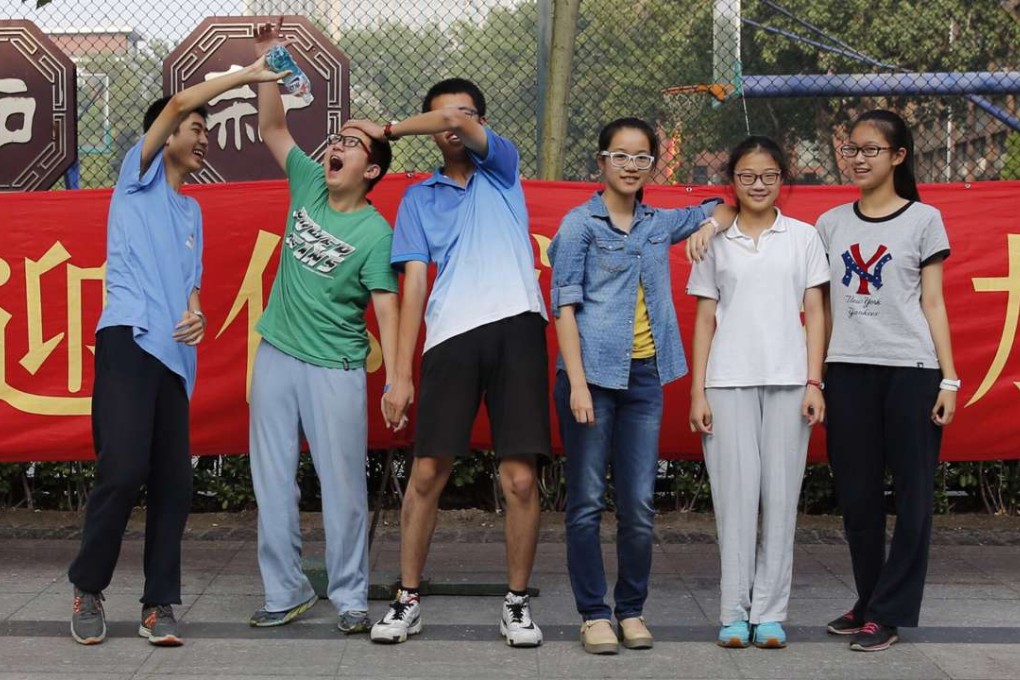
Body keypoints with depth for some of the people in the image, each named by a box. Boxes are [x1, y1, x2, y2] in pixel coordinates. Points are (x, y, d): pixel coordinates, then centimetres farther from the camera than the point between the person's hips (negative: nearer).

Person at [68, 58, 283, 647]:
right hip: (129, 340, -6)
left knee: (174, 482, 0)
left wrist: (196, 316, 2)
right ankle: (88, 589, 1)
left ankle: (160, 604, 6)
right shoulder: (139, 176, 9)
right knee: (125, 469, -16)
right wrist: (247, 75, 1)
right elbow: (179, 103, -4)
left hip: (174, 353, 6)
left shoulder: (192, 211, 27)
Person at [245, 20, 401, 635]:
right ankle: (286, 591, 15)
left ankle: (350, 595, 9)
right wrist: (270, 61, -2)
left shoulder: (376, 232, -8)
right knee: (273, 482, 6)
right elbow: (273, 129, 9)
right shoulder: (309, 187, 5)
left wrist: (396, 379, -20)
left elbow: (385, 307, -12)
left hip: (336, 370, -5)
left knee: (343, 486, -2)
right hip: (276, 356, 5)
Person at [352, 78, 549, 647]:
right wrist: (401, 375, 2)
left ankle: (518, 602, 9)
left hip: (516, 328, -2)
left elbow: (462, 123, -9)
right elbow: (414, 286, 9)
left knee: (520, 478, -4)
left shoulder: (503, 168, 12)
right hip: (451, 338, 2)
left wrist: (387, 130, 3)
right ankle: (408, 600, 12)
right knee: (427, 473, -1)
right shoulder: (420, 198, 17)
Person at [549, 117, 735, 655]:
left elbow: (723, 209, 31)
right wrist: (578, 383, -14)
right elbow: (565, 306, -5)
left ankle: (632, 610, 15)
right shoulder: (581, 223, 1)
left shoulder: (660, 224, 14)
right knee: (587, 503, -1)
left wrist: (709, 224, 6)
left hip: (644, 378, 4)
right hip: (592, 373, -4)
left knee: (639, 505, 3)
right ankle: (594, 614, 8)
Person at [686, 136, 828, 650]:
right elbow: (705, 319, 9)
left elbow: (815, 313, 7)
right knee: (735, 494, -2)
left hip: (787, 380, 0)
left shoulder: (803, 237, 9)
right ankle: (734, 613, 3)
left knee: (781, 494, 0)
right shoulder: (716, 242, 10)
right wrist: (697, 391, 2)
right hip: (729, 381, 0)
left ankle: (770, 612, 5)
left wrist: (814, 382, -2)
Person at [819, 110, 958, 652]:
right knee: (856, 495, 6)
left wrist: (949, 379, -3)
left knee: (911, 494, -1)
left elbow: (932, 304, 3)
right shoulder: (831, 224, 11)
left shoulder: (923, 219, 4)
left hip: (911, 370, -3)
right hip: (847, 370, 3)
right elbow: (821, 306, 11)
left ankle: (888, 613, 6)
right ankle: (869, 603, 20)